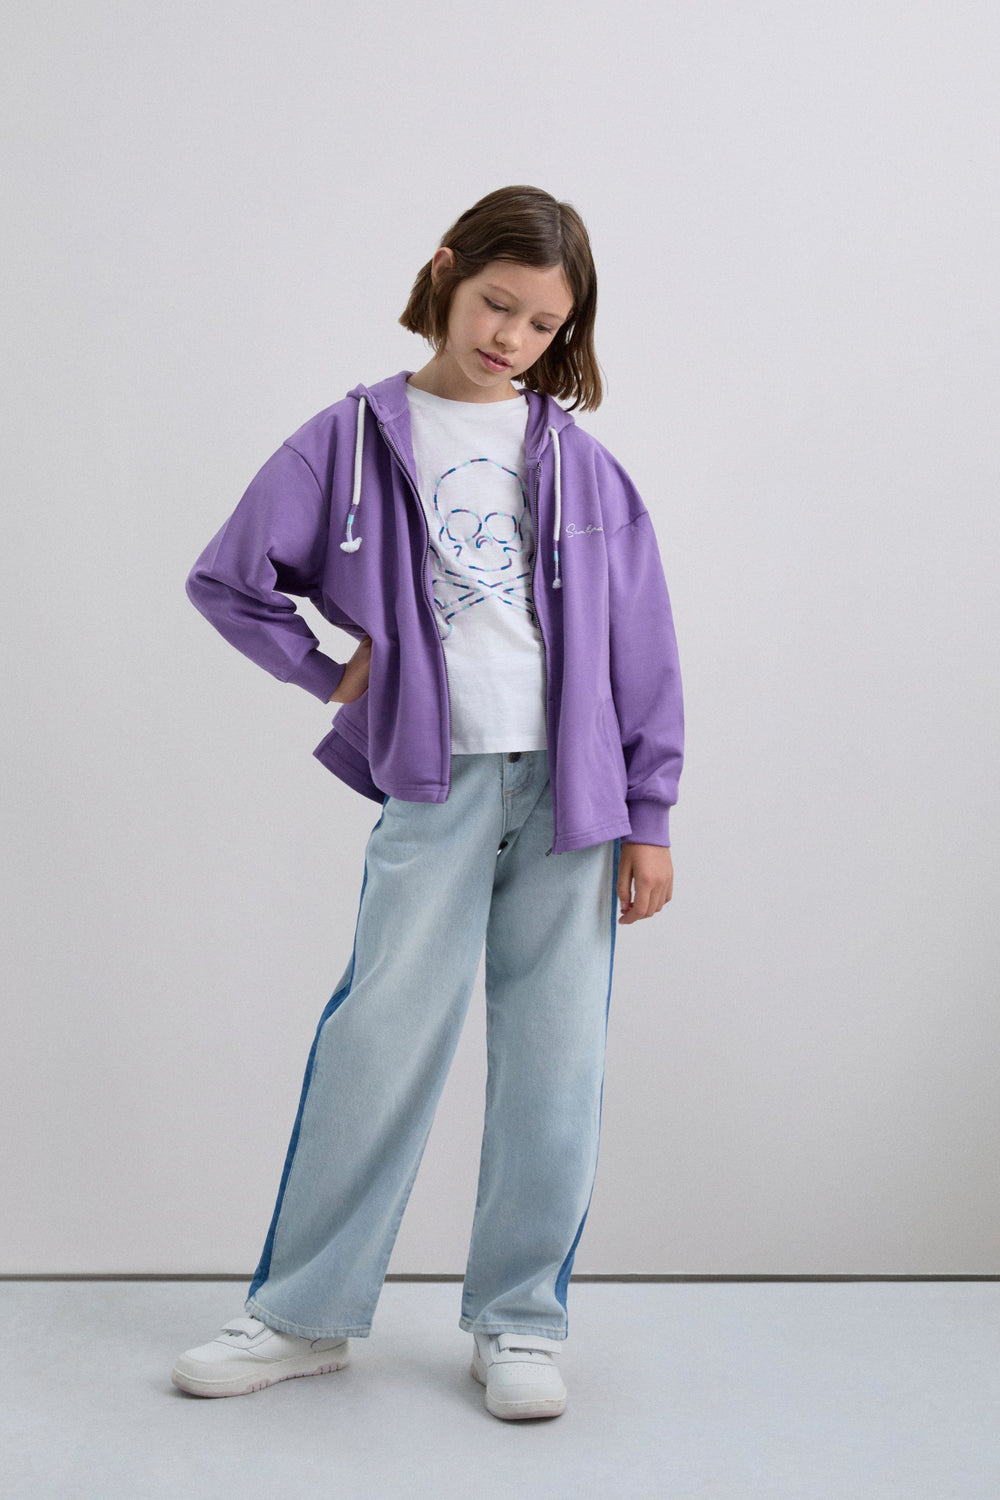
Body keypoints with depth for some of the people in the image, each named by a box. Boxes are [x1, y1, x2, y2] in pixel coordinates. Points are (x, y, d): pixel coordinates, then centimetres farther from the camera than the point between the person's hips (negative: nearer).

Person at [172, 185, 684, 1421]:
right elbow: (226, 577, 11)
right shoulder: (357, 437, 5)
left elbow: (638, 638, 7)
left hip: (570, 783, 2)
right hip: (436, 786, -1)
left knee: (552, 1055, 4)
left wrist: (649, 816, 4)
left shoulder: (576, 458, 8)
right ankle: (305, 1313, 13)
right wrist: (333, 677, 6)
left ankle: (519, 1320, 18)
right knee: (383, 1037, -4)